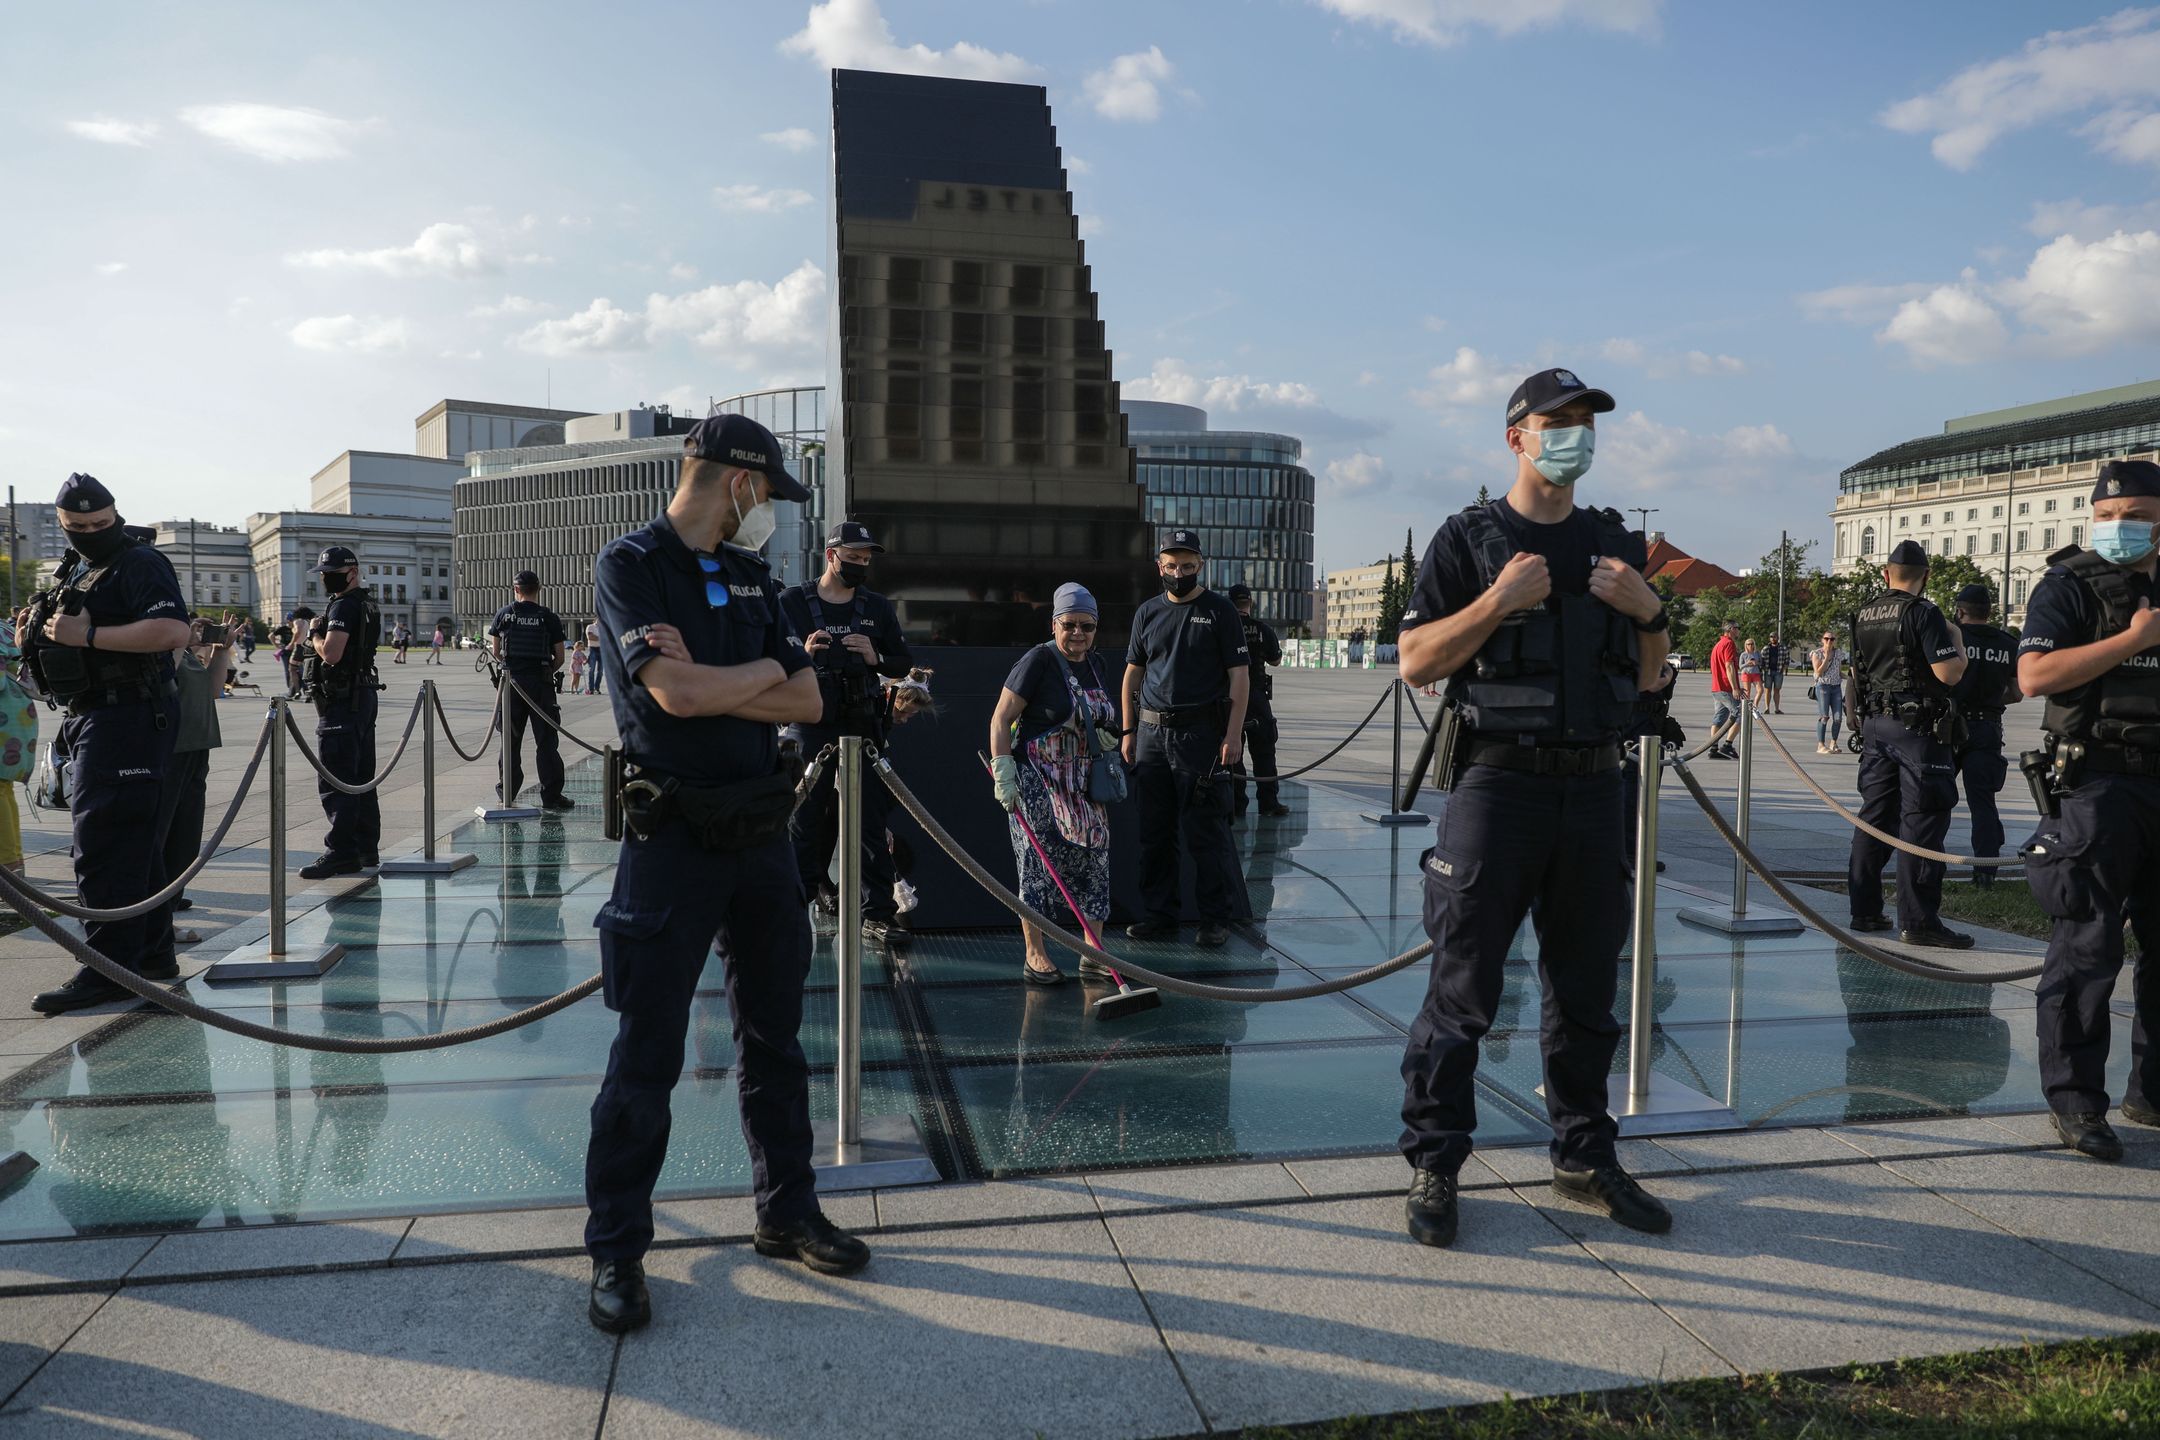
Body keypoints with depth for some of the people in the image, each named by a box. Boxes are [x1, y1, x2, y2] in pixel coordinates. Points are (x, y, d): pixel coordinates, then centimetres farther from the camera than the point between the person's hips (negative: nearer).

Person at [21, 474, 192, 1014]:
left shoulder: (139, 563, -10)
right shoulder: (75, 570, 20)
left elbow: (174, 629, -26)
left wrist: (88, 635, -24)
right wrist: (38, 634, 10)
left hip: (125, 719, -10)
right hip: (90, 720, 10)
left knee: (103, 844, -12)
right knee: (131, 841, 15)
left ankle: (109, 970, -9)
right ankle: (152, 955, 24)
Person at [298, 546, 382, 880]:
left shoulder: (344, 606, -14)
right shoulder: (368, 604, 17)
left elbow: (331, 654, -25)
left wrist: (315, 635, -7)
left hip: (342, 702, -10)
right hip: (364, 695, 10)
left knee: (335, 780, -9)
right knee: (361, 778, 13)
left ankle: (340, 852, -10)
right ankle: (365, 847, 19)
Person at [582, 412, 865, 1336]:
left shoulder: (752, 576, 13)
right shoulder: (629, 567, -7)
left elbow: (808, 702, 5)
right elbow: (673, 691, -21)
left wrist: (712, 684, -10)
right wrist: (762, 671, -4)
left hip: (761, 833, 6)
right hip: (673, 837, -6)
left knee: (774, 1037, 15)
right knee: (647, 1055, 1)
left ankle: (788, 1213, 28)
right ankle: (616, 1251, 15)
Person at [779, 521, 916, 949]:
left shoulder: (877, 607, 9)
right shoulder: (791, 602, 2)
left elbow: (902, 665, 12)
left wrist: (876, 658, -9)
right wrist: (802, 654, -16)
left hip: (861, 725, 2)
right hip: (809, 725, -1)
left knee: (870, 820, -3)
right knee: (806, 816, 6)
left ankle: (878, 913, -4)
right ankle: (802, 894, 25)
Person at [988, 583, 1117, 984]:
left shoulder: (1095, 665, 11)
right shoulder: (1038, 661, -10)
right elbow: (1001, 719, -12)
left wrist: (1105, 740, 8)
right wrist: (1003, 772, -19)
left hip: (1083, 782, 7)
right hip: (1037, 781, -7)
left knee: (1093, 862, 4)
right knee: (1038, 863, -4)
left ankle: (1093, 956, 12)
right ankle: (1035, 956, 5)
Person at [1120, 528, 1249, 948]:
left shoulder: (1220, 611, 1)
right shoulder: (1147, 612, 14)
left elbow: (1240, 676, -3)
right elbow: (1132, 675, 18)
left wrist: (1233, 735, -11)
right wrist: (1129, 731, 11)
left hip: (1202, 735, -5)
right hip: (1152, 734, 5)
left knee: (1205, 832, -5)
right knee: (1154, 831, 9)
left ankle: (1217, 918, 4)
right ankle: (1160, 914, 18)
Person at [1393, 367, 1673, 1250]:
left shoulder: (1616, 544, 15)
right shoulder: (1470, 540, 0)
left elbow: (1649, 678, 19)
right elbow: (1414, 662, -6)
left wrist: (1648, 609, 0)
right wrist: (1499, 600, -16)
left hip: (1594, 788, 5)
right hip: (1498, 785, -5)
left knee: (1587, 990, 13)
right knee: (1462, 988, -1)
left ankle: (1585, 1159, 27)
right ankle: (1433, 1168, 10)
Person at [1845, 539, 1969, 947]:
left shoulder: (1863, 615, 9)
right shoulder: (1923, 613, -12)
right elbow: (1949, 672, -17)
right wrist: (1957, 641, 1)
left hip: (1876, 723, 7)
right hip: (1918, 726, -7)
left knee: (1875, 814, 12)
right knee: (1922, 820, -4)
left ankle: (1864, 909, 16)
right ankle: (1918, 920, -5)